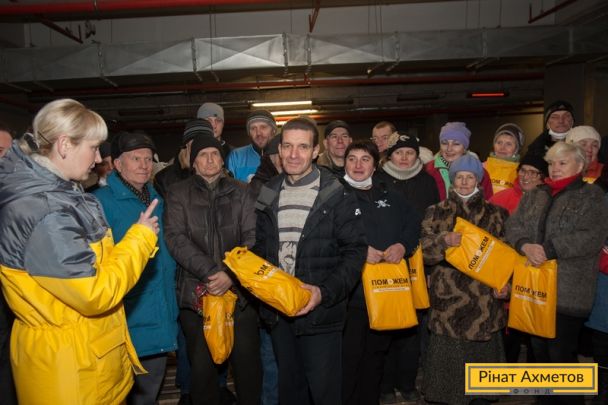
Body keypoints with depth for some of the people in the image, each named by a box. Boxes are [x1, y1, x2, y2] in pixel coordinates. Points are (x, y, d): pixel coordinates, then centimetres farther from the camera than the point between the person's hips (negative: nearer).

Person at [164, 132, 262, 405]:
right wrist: (211, 272, -18)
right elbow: (176, 239, -6)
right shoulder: (178, 194, 7)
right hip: (196, 292, 0)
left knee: (247, 360, 4)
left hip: (239, 291, 1)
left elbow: (252, 237, 0)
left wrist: (231, 274, -15)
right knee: (202, 365, 8)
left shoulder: (239, 192, 9)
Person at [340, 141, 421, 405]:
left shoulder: (391, 197, 14)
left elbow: (414, 224, 11)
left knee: (377, 354, 19)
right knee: (347, 358, 1)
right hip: (350, 293, -5)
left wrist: (403, 245, -7)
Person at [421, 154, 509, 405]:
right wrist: (444, 240, -22)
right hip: (447, 299, -1)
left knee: (480, 356, 7)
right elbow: (423, 249, -3)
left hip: (483, 301, 1)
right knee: (447, 354, 1)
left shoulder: (495, 214, 9)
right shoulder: (436, 212, 6)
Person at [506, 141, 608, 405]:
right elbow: (513, 225, 5)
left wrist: (548, 250, -20)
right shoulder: (534, 196, 15)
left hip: (568, 290, -5)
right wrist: (525, 246, -15)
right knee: (539, 349, 16)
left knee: (561, 353, 1)